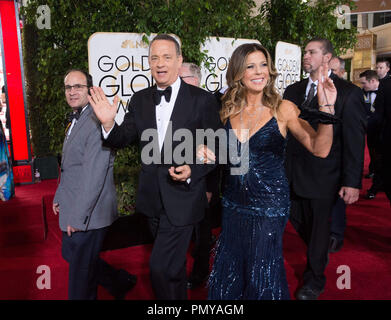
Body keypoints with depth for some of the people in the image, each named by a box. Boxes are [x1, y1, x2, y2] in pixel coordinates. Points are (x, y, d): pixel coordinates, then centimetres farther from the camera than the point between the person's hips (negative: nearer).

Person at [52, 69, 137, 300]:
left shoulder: (97, 122, -21)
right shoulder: (76, 120, 14)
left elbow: (94, 175, -25)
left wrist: (78, 216, -22)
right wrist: (60, 197, 20)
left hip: (88, 213, -10)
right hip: (73, 210, 10)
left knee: (80, 268, 6)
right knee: (71, 255, 22)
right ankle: (121, 282, 37)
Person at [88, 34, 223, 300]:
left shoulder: (202, 100, -10)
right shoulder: (140, 99, 3)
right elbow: (123, 139, 2)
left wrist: (193, 171, -22)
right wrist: (108, 123, -19)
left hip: (182, 199, -5)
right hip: (153, 199, 5)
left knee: (161, 266, -9)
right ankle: (180, 297, 51)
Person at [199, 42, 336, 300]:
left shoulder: (283, 109, -10)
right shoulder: (228, 110, 1)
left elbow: (320, 149, -17)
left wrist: (327, 109, -29)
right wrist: (206, 151, -6)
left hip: (269, 204, -4)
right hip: (233, 204, 4)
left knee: (262, 277, 13)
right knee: (228, 274, 19)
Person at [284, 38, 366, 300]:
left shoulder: (348, 93, -7)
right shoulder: (293, 91, 7)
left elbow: (355, 141, -10)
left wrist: (352, 182, -13)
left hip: (324, 177, -4)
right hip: (294, 175, 5)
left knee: (319, 228, 10)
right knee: (299, 222, 16)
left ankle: (315, 280, 33)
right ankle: (320, 257, 47)